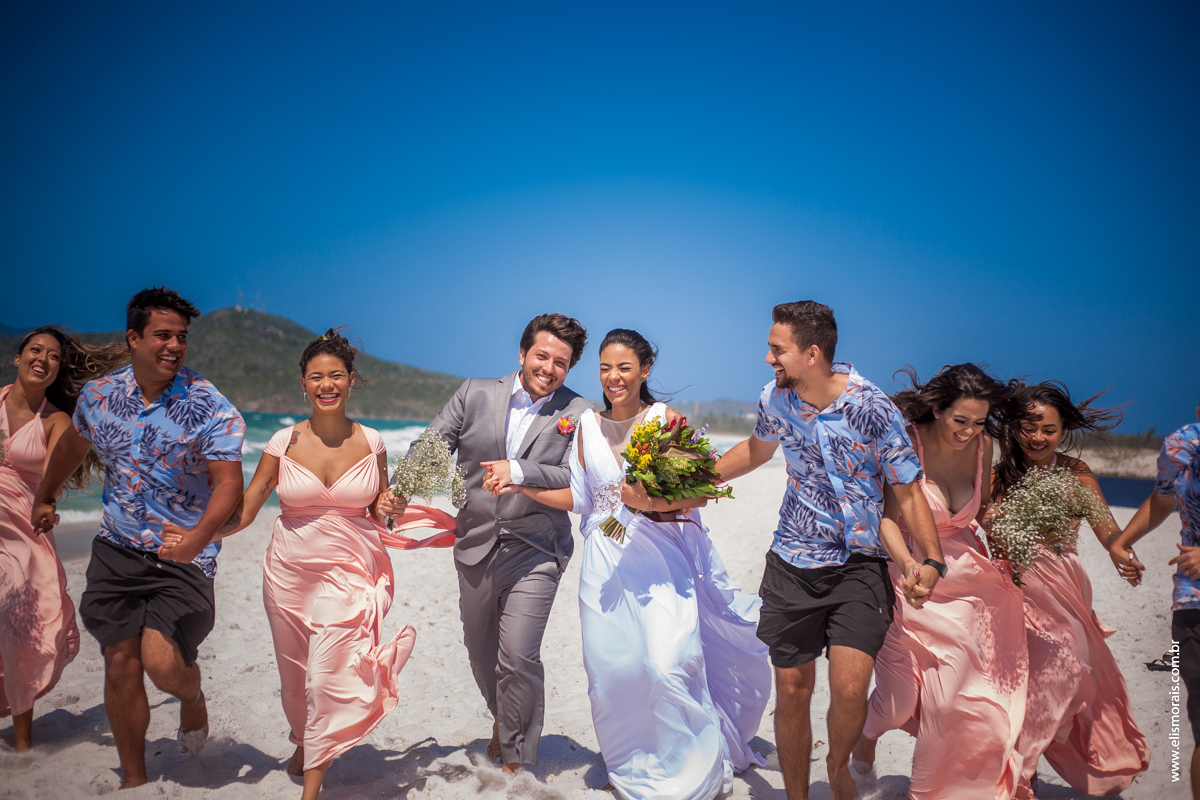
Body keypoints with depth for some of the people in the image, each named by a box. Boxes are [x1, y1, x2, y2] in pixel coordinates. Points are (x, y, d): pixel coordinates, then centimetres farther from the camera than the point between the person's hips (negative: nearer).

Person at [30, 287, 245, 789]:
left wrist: (198, 539, -32)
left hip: (185, 555, -4)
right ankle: (133, 779, 22)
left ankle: (193, 699, 22)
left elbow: (228, 484, -17)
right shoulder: (98, 395, 3)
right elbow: (72, 445, 24)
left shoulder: (209, 407, -11)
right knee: (121, 662, 4)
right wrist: (44, 498, 36)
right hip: (116, 549, 4)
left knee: (161, 663, -16)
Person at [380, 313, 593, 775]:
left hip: (534, 550, -3)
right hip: (476, 546, 4)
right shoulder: (477, 394, 2)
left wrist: (519, 471, -28)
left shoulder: (577, 414, -4)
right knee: (480, 650, 18)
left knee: (518, 655, -11)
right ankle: (502, 720, 48)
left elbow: (577, 478, -15)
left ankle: (516, 759, 10)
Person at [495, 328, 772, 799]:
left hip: (661, 557, -3)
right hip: (606, 561, 3)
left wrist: (655, 504, -22)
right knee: (611, 667, 1)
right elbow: (579, 499, 12)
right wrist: (521, 485, 6)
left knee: (667, 663, -11)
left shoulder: (665, 419, -2)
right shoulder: (587, 425, 9)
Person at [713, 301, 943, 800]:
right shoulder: (776, 398, -3)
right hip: (792, 563, 4)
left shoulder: (873, 409, -17)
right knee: (792, 691, 8)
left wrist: (932, 560, -22)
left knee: (848, 687, -18)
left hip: (858, 564, -3)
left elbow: (908, 491, -10)